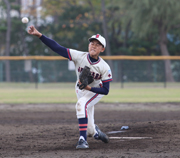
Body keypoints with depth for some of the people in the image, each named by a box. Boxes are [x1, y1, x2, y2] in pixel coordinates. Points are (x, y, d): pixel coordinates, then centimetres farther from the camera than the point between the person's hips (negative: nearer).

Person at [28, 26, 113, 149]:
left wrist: (89, 88, -36)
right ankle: (96, 132, 46)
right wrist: (39, 35, -39)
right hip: (80, 91, 3)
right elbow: (57, 48, -28)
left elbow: (105, 91, -20)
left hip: (96, 91, -3)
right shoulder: (79, 56, -23)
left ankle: (83, 139, -37)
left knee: (81, 103, -37)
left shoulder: (105, 68, -26)